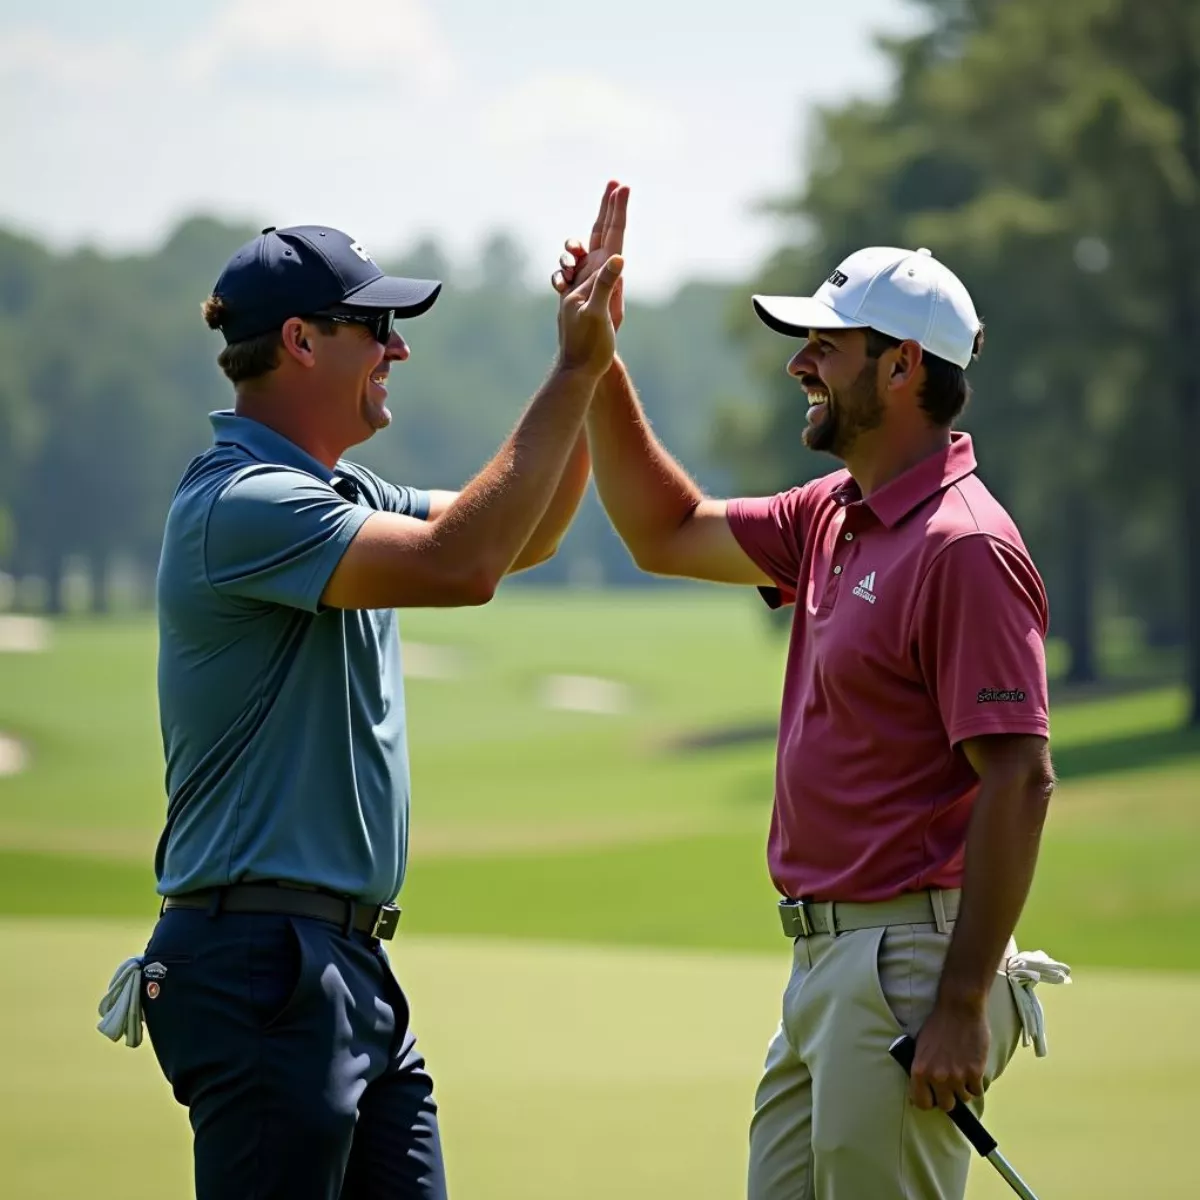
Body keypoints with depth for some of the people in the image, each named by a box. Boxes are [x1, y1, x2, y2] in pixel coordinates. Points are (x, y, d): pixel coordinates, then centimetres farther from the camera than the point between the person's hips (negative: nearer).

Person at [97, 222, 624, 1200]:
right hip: (264, 963, -10)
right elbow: (461, 564, -26)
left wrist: (589, 367, 12)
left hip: (353, 963, 10)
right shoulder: (244, 502, -15)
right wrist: (574, 376, -20)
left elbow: (523, 536, 25)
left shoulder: (341, 493, 17)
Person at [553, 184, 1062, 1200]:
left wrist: (963, 1004, -23)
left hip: (908, 959, -10)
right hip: (824, 958, 10)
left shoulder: (964, 548, -16)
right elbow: (667, 532, 27)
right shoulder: (834, 516, 13)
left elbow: (1020, 779, -21)